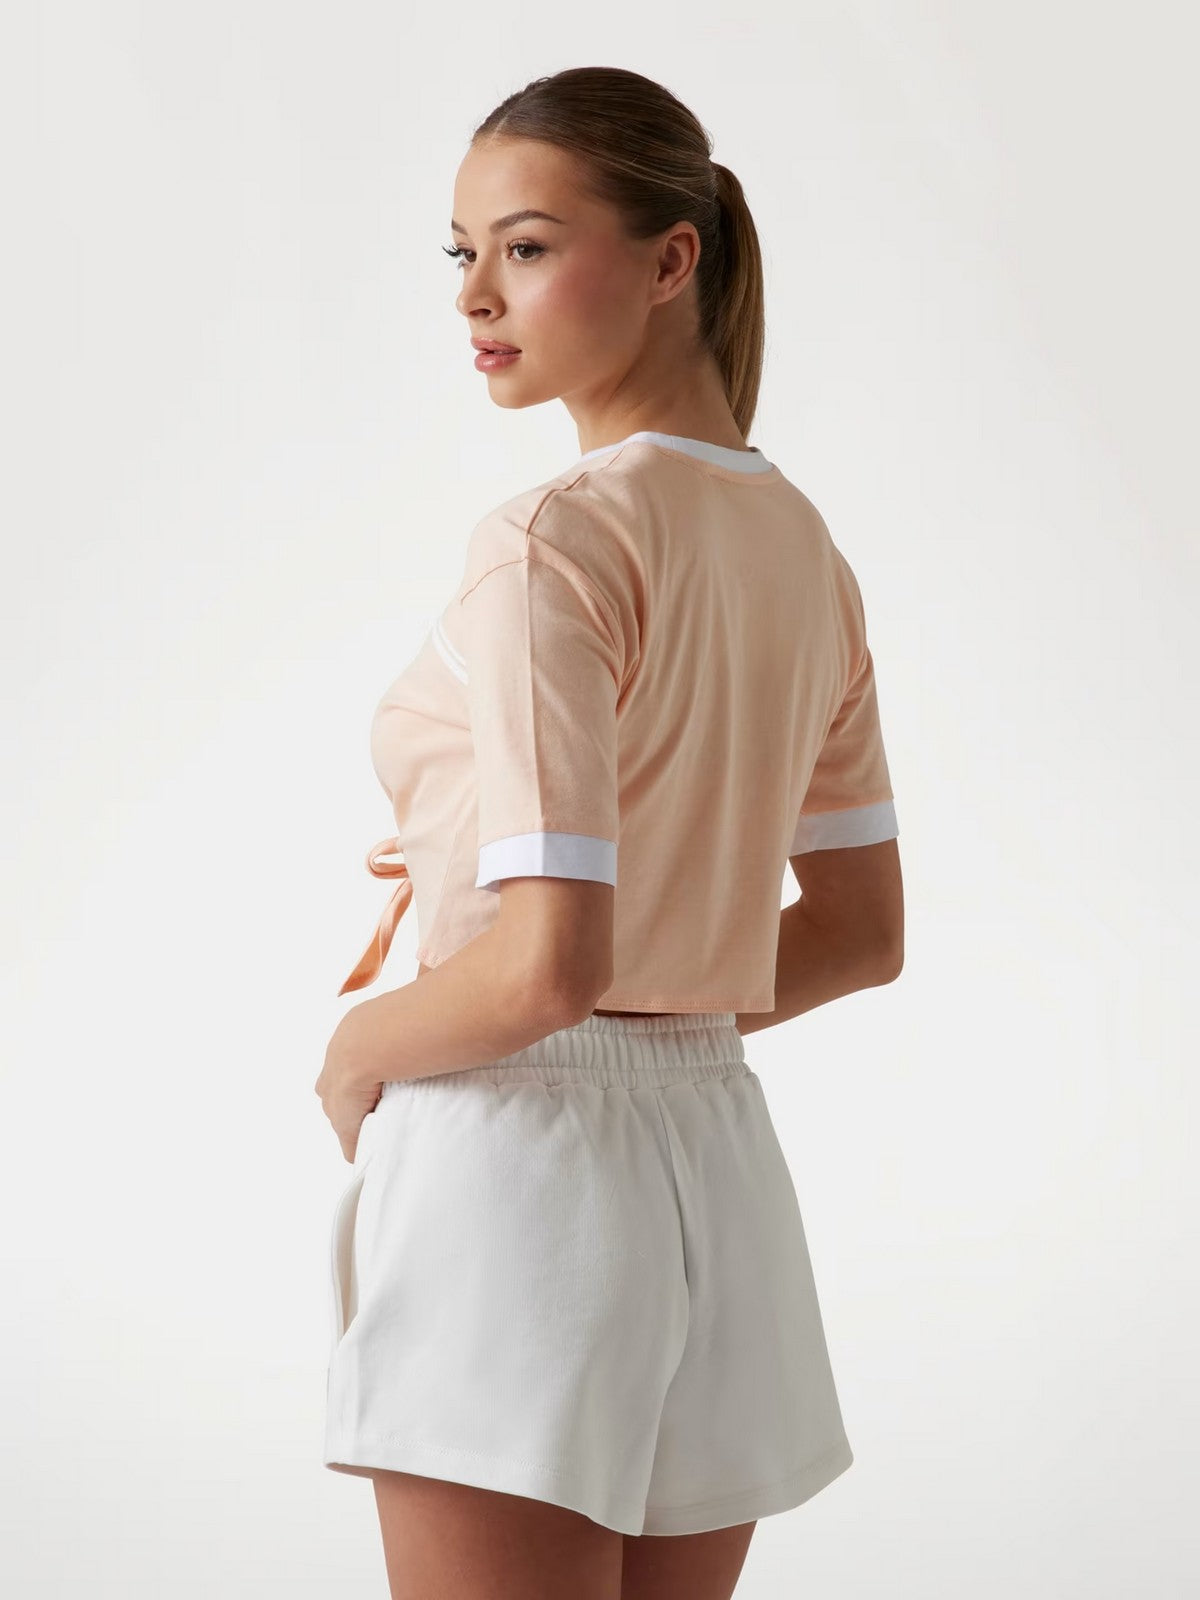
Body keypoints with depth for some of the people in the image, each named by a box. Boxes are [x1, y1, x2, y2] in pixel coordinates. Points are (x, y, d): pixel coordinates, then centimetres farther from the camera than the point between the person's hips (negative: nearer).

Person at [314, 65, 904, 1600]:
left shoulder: (553, 544, -16)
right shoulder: (803, 551, 9)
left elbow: (547, 964, -24)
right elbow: (865, 932, 16)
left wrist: (362, 1046, -6)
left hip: (516, 1170, -8)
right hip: (716, 1169, 8)